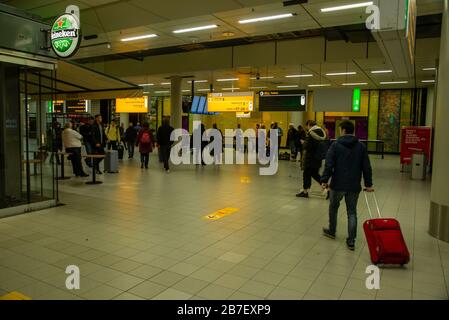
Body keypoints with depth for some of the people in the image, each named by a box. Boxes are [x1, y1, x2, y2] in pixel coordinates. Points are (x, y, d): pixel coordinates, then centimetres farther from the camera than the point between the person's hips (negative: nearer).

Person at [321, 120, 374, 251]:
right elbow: (366, 167, 2)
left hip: (338, 184, -2)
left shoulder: (336, 145, -7)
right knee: (352, 212, 9)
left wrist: (324, 180, -9)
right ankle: (351, 241, 7)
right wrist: (368, 184, 7)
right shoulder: (361, 146, 3)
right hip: (354, 186, 2)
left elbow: (329, 165, -13)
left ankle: (332, 231, 35)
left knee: (333, 207, 20)